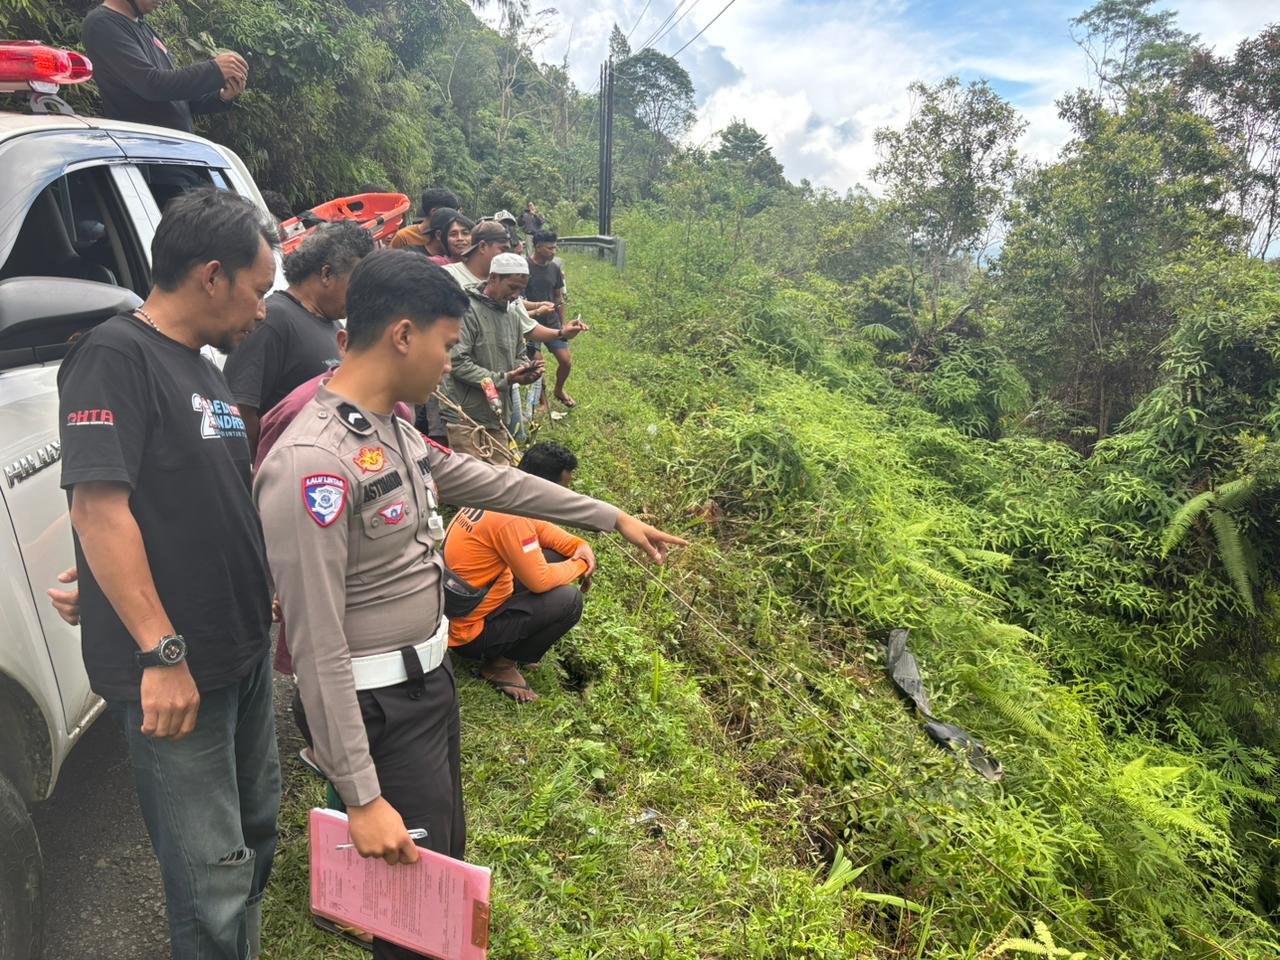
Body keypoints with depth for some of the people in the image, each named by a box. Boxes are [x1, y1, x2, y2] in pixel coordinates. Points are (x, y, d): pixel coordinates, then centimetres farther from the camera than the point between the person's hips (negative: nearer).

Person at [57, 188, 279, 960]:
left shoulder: (205, 367, 13)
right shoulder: (115, 356, -14)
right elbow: (98, 508, -21)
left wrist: (272, 605, 20)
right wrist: (162, 653, -23)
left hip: (246, 649, 9)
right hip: (174, 670, -9)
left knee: (257, 835, 21)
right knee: (214, 877, 3)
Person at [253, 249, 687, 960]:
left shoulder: (394, 427, 3)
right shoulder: (311, 463, -26)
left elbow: (492, 482, 14)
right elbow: (317, 645, -24)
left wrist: (613, 517, 19)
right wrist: (362, 797, -21)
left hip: (432, 675, 9)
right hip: (380, 707, -9)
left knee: (447, 858, 24)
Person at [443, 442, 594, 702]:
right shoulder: (509, 518, -28)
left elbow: (541, 527, 13)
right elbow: (539, 581, -25)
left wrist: (580, 546, -3)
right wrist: (581, 564, -7)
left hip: (465, 605, 9)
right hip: (468, 630, -9)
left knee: (555, 555, 9)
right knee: (568, 600, -19)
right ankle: (501, 663, 0)